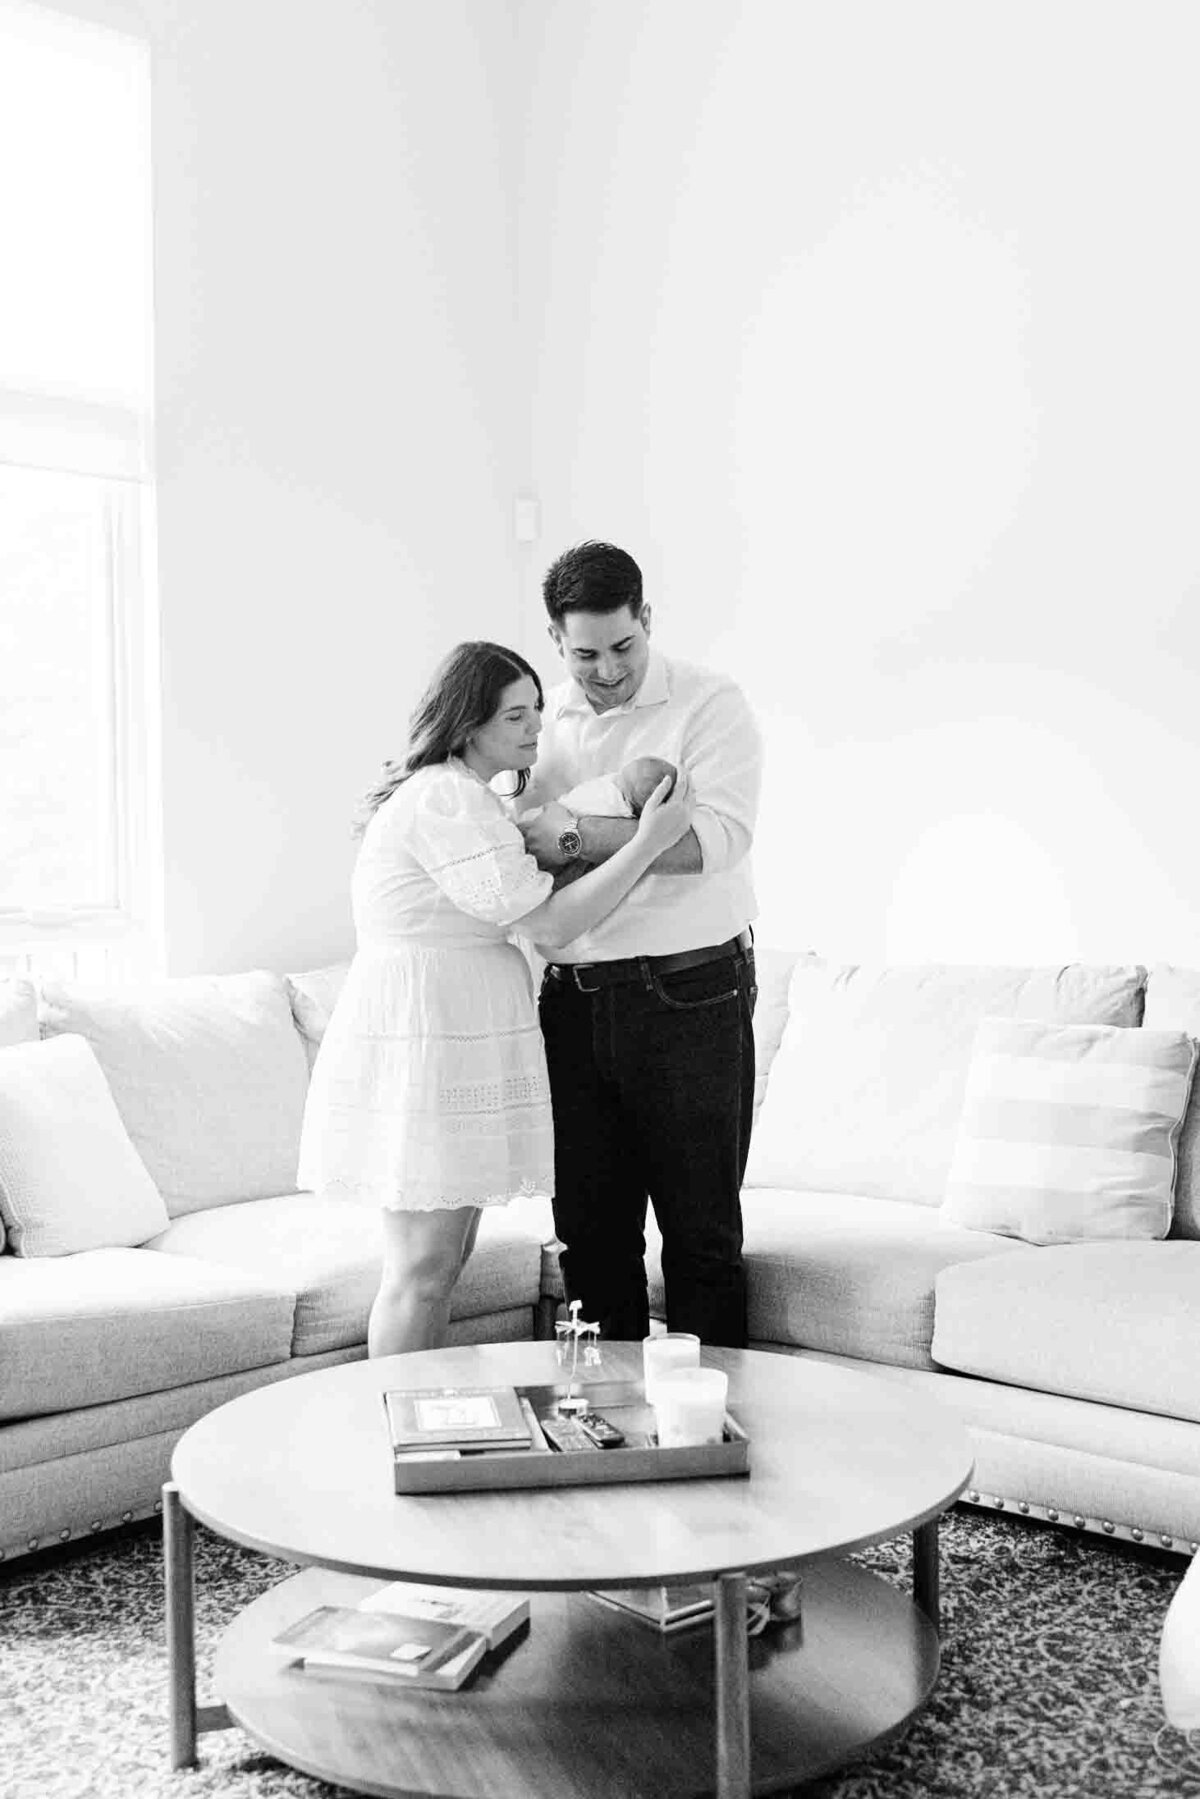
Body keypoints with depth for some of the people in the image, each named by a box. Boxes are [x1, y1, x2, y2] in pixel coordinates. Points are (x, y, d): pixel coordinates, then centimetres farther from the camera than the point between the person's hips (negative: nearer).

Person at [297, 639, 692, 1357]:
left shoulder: (453, 793, 17)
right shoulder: (448, 799, -17)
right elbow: (552, 922, -18)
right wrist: (648, 843, -16)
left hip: (450, 1036, 11)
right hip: (424, 1040, -11)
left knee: (449, 1257, 15)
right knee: (423, 1269, -5)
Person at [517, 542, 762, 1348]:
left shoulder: (711, 704, -5)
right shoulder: (546, 719, 11)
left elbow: (717, 837, -21)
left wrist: (577, 836, -22)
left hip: (689, 996, -5)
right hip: (574, 1001, 5)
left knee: (702, 1226, 3)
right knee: (590, 1224, 12)